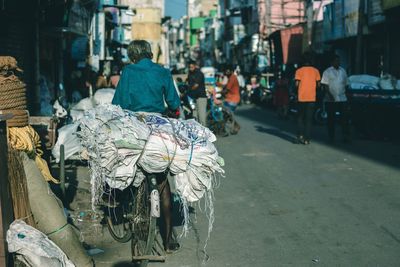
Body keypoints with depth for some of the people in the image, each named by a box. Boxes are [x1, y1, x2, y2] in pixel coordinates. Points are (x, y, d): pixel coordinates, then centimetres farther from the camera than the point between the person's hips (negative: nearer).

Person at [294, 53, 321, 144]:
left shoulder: (299, 71, -4)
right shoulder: (315, 71, 2)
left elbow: (297, 84, -9)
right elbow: (318, 84, 2)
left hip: (301, 97, -1)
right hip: (312, 98, 1)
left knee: (300, 117, 15)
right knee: (309, 118, 5)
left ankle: (300, 135, 0)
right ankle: (307, 139, 2)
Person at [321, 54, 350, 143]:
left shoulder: (343, 71, 13)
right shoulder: (327, 72, -1)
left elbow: (345, 84, 18)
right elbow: (325, 85, -6)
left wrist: (346, 93, 12)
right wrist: (329, 95, -18)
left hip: (342, 98, 4)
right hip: (331, 100, -3)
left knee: (345, 117, -3)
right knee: (331, 118, 3)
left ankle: (346, 136, 0)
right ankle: (331, 137, 10)